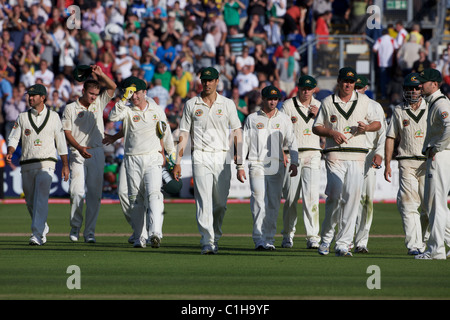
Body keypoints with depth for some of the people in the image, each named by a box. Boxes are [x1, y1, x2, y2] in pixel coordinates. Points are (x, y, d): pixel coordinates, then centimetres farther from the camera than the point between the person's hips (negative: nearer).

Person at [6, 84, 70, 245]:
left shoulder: (53, 117, 7)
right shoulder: (22, 117, 10)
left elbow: (61, 142, 9)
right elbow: (13, 138, 3)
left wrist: (65, 165, 6)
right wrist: (10, 153, -18)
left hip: (46, 164, -3)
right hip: (27, 165, 3)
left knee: (41, 199, -17)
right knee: (30, 201, 9)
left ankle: (37, 235, -24)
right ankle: (43, 229, 30)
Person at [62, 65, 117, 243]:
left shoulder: (99, 104, 13)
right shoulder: (71, 108, 4)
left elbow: (113, 87, 9)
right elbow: (67, 132, -2)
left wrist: (100, 74, -6)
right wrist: (79, 148, -17)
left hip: (97, 153, 3)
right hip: (78, 154, -3)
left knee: (94, 194, -2)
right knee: (77, 193, -11)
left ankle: (89, 232, 0)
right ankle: (75, 228, 6)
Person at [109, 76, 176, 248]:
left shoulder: (157, 110, 7)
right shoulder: (127, 110, 2)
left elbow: (166, 133, 16)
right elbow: (113, 116, -20)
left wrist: (172, 154, 19)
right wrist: (124, 99, -25)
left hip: (153, 158, -1)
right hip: (132, 161, 1)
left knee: (154, 195, -17)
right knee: (135, 199, 5)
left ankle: (155, 233, -29)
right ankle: (139, 237, 12)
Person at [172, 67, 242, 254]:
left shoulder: (227, 104, 7)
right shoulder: (191, 105, 7)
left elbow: (237, 133, 5)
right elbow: (183, 134, 8)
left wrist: (240, 162, -3)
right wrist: (177, 162, 1)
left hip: (222, 158, 1)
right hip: (201, 158, -1)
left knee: (220, 203, 6)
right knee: (204, 202, -13)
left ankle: (215, 237, 26)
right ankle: (207, 242, -18)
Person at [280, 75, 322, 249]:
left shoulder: (319, 106, 13)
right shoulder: (288, 105, 4)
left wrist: (317, 116, -4)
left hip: (313, 155, 1)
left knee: (311, 196, -10)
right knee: (290, 197, 0)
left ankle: (313, 237, -10)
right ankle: (288, 234, 15)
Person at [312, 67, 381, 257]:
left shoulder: (363, 101, 12)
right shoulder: (328, 102, 9)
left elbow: (377, 124, 17)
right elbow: (316, 127, 12)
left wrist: (366, 127, -6)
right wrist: (332, 132, -7)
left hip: (357, 156, 1)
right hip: (335, 155, -1)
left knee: (352, 198, -9)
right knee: (335, 197, -10)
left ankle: (343, 244, -8)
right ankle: (326, 238, 11)